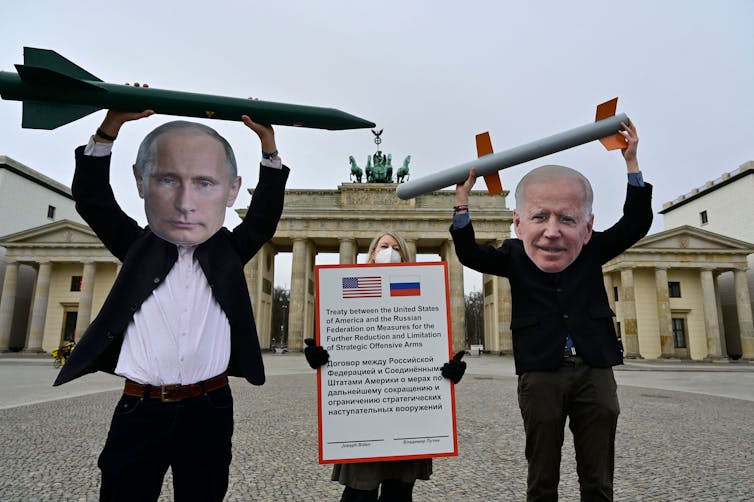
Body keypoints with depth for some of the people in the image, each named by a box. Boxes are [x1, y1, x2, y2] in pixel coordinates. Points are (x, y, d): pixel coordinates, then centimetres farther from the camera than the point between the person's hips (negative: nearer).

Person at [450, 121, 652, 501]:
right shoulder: (513, 256, 1)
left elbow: (636, 224, 8)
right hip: (540, 375, -1)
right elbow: (469, 254, 3)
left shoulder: (592, 251, 2)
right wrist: (462, 197, -3)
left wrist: (631, 161, 4)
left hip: (594, 372, 2)